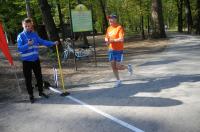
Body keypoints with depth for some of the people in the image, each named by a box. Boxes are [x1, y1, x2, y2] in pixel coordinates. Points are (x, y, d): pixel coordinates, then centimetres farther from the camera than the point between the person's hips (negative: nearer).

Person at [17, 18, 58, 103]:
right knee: (28, 79, 5)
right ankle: (31, 95, 18)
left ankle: (41, 92, 30)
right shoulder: (21, 36, -9)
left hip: (36, 60, 4)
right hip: (26, 61, -4)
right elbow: (19, 48, -18)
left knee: (39, 76, 13)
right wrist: (28, 45, -32)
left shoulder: (34, 34, 4)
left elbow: (42, 41, 11)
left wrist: (53, 43, 6)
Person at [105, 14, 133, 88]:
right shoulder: (109, 28, 9)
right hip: (111, 50, 6)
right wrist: (107, 40, -7)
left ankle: (128, 67, 27)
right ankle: (118, 81, 21)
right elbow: (106, 37, 16)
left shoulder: (119, 28, -11)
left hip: (118, 50, -6)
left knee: (118, 67, -4)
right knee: (113, 67, 7)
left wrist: (112, 40, -20)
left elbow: (121, 39, -20)